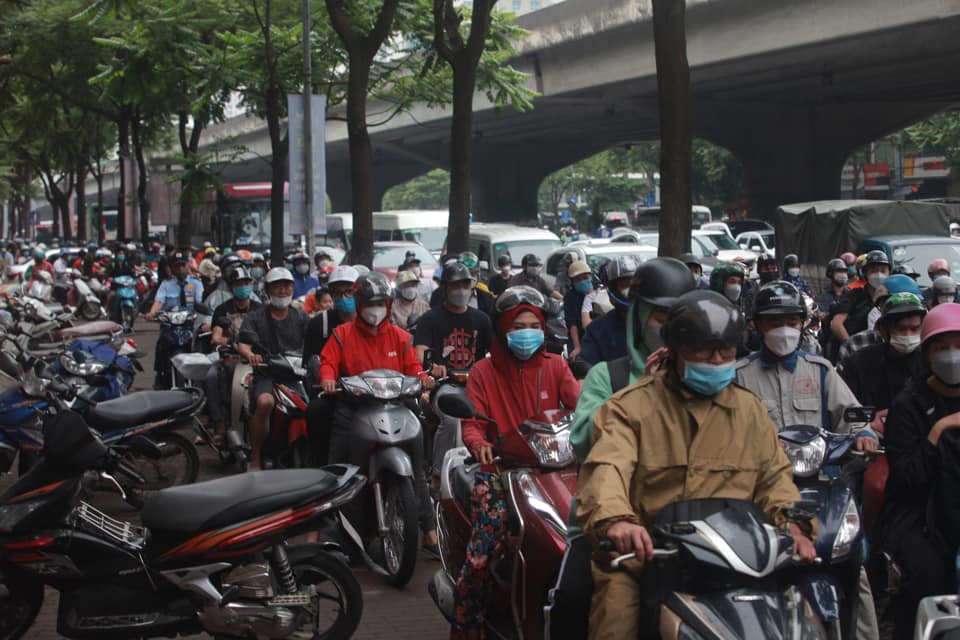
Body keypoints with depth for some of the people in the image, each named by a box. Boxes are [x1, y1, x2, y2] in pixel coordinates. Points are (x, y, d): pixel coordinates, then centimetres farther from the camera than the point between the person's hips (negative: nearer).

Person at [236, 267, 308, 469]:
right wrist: (249, 354, -25)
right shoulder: (255, 317, 13)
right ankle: (255, 457, -22)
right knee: (265, 402, -35)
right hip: (266, 374, -2)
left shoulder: (301, 317, 19)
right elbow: (243, 344, -1)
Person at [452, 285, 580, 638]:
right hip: (499, 471, -2)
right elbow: (472, 423, -2)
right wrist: (479, 445, -25)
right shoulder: (484, 371, 9)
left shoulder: (555, 366, 12)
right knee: (481, 555, -16)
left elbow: (579, 403, -4)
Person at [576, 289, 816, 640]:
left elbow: (774, 475, 16)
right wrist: (615, 519, -36)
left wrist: (793, 524, -6)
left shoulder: (750, 409, 17)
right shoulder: (630, 406, 2)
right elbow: (606, 467, -14)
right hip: (643, 553, -3)